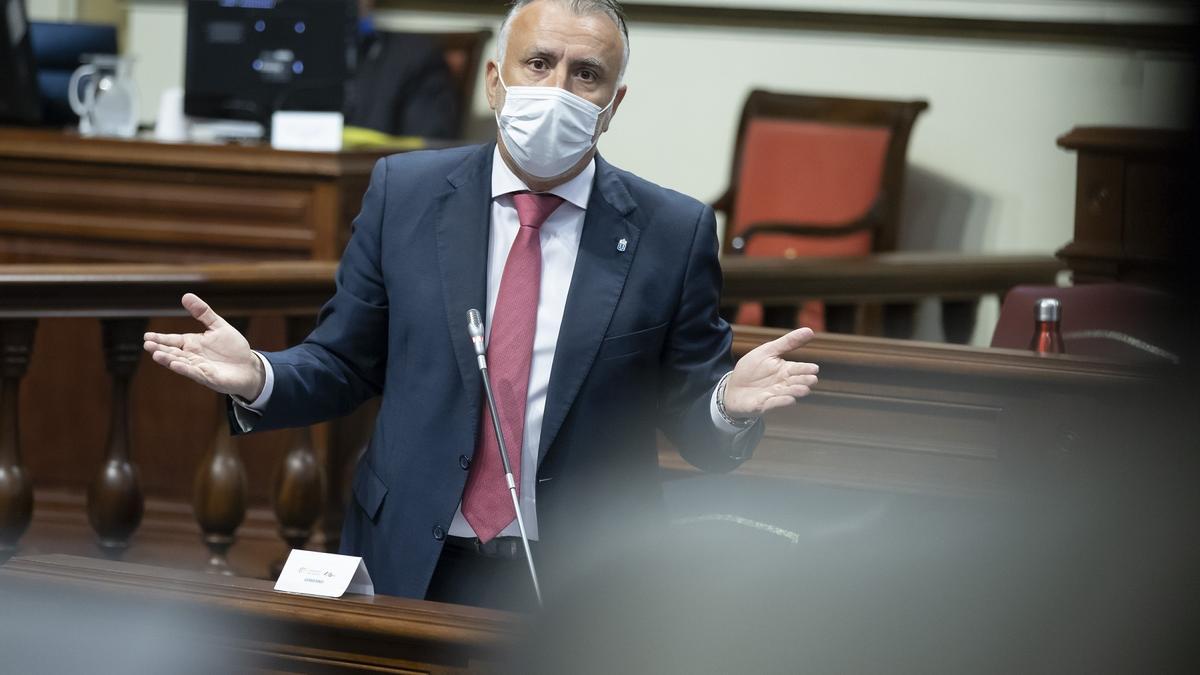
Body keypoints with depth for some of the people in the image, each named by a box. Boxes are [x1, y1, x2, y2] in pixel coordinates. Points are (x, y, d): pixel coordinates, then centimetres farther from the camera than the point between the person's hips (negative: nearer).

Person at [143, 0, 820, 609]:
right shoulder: (404, 193, 0)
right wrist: (258, 379, -13)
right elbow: (343, 366, 6)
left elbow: (693, 424, -1)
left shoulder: (673, 232, -4)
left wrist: (731, 404, -23)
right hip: (409, 571, 1)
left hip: (586, 588, -1)